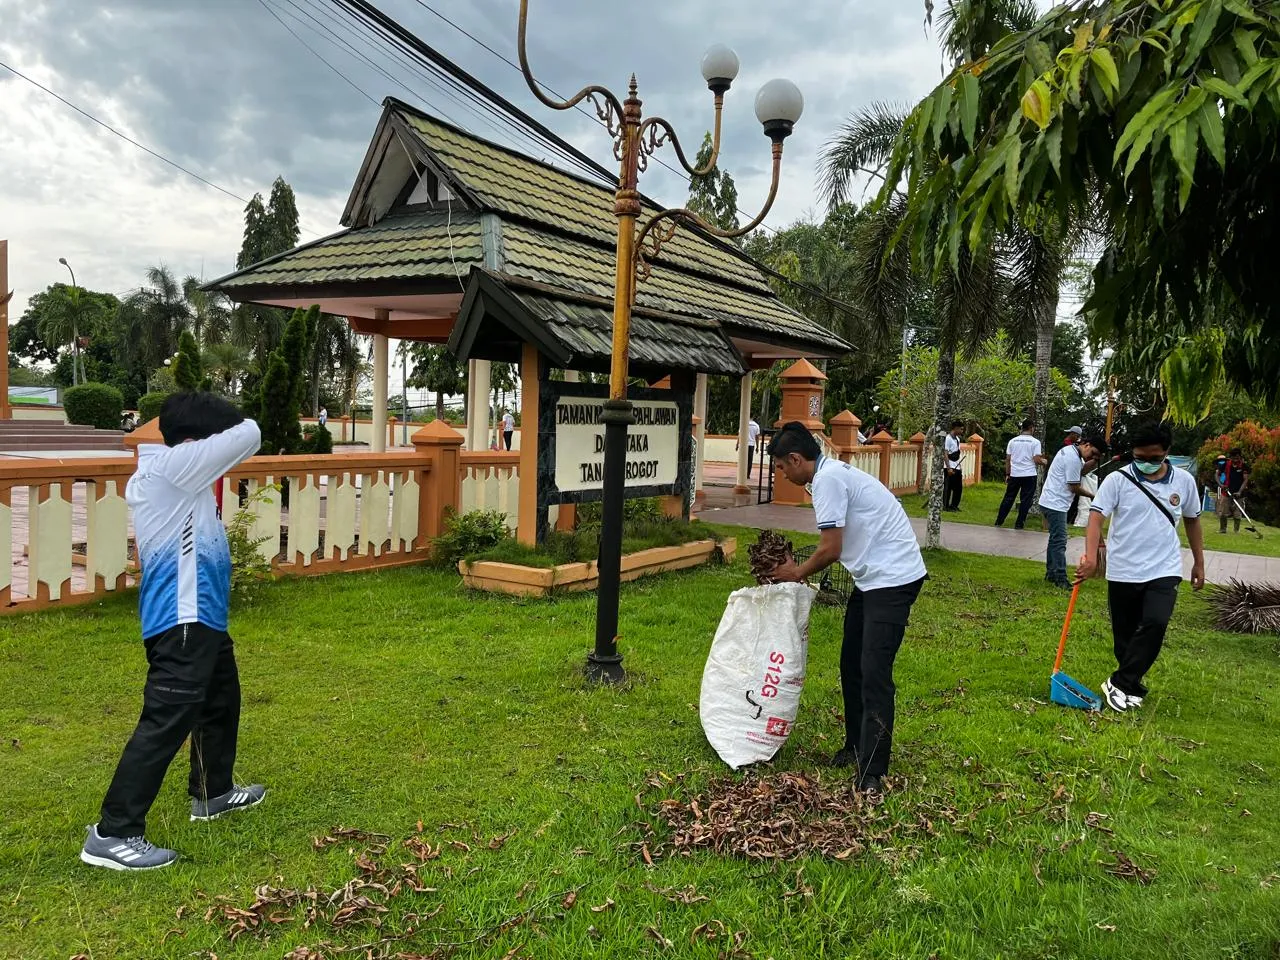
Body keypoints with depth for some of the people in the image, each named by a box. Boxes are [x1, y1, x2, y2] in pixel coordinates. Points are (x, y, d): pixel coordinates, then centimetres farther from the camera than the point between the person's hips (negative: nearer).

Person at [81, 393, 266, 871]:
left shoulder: (167, 471, 11)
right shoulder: (170, 465, -17)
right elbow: (248, 435, -17)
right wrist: (224, 429, 6)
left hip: (201, 618, 11)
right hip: (182, 622, -11)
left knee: (221, 702, 24)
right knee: (165, 723, -9)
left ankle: (212, 792, 41)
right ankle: (112, 834, -3)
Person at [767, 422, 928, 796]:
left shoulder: (828, 479, -17)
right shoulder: (835, 473, 15)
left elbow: (831, 549, -17)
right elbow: (837, 548, 19)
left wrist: (798, 573, 0)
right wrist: (802, 571, 15)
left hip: (892, 579, -11)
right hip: (873, 578, 11)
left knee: (874, 674, -12)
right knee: (851, 665, 15)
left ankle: (871, 775, -10)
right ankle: (856, 747, 28)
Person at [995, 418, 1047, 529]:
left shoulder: (1013, 441, 6)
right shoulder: (1035, 442, -5)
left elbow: (1007, 459, 5)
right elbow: (1036, 460, -10)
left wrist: (1007, 474, 11)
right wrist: (1044, 462, 11)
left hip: (1014, 474, 4)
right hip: (1029, 475, -4)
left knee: (1008, 498, 11)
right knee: (1025, 500, 3)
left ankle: (999, 521, 11)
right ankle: (1019, 524, 3)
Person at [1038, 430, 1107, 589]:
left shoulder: (1070, 450, 12)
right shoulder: (1073, 458, -19)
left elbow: (1081, 472, 18)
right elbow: (1074, 487, -16)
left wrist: (1094, 461, 2)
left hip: (1052, 503, 11)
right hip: (1056, 504, -11)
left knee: (1056, 539, 16)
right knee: (1059, 541, -12)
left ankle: (1051, 573, 22)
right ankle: (1060, 578, -13)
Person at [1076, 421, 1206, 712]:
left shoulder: (1184, 481, 2)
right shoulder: (1117, 479, -7)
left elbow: (1192, 521, 16)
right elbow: (1096, 516, -16)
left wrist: (1199, 562, 19)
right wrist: (1091, 557, -30)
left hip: (1164, 570, 1)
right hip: (1123, 571, -1)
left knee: (1155, 624, -19)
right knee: (1125, 633, 7)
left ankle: (1121, 684, -9)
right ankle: (1133, 687, 26)